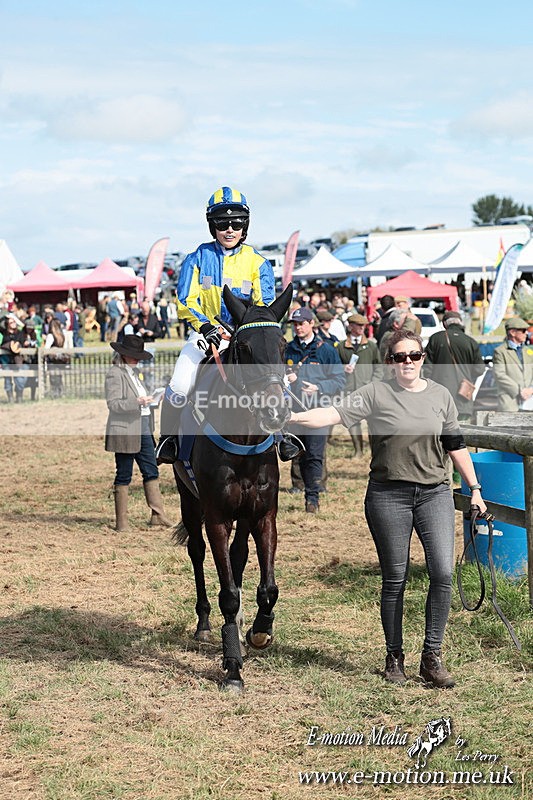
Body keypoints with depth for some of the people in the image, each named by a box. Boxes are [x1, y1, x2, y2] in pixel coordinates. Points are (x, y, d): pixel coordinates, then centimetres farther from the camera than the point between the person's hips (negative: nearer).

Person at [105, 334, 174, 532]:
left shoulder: (134, 372, 16)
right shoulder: (115, 374, -11)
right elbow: (113, 403, -20)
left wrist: (148, 400, 13)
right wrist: (137, 402, -27)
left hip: (143, 430, 8)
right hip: (125, 432, -8)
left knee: (151, 472, 6)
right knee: (124, 476, -1)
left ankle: (158, 515, 10)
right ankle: (121, 522, 5)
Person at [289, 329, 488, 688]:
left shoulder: (441, 395, 7)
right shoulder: (376, 393, -2)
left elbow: (456, 445, 13)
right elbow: (336, 413, -13)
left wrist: (474, 488, 13)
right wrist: (295, 417, -27)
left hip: (435, 493, 2)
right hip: (388, 496, -2)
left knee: (443, 573, -8)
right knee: (395, 579, 5)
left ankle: (433, 656, 5)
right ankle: (395, 657, 20)